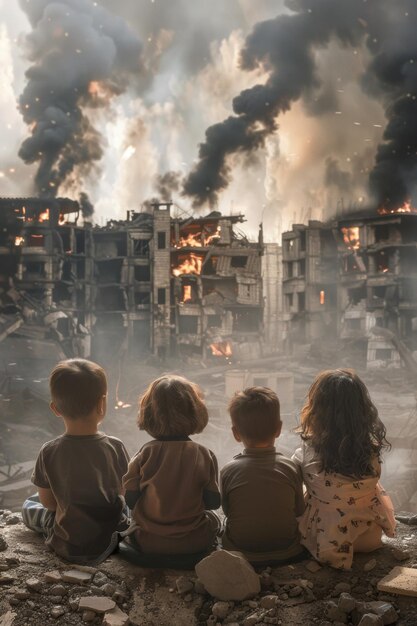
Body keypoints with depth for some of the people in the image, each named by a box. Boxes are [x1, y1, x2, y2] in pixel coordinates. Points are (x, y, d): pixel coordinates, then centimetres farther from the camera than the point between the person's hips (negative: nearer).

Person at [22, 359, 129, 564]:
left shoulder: (48, 452, -17)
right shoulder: (115, 447, -18)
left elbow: (47, 502, -5)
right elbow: (123, 489, -4)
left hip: (66, 547, 0)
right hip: (106, 544, 1)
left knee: (29, 505, 25)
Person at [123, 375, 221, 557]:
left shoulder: (144, 454, -11)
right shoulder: (205, 456, -12)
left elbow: (130, 500, -6)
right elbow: (214, 502, -6)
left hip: (148, 544, 1)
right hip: (195, 543, -1)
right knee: (213, 519, 30)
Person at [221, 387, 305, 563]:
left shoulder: (228, 471, -15)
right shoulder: (290, 468, -14)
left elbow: (226, 510, -1)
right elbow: (300, 509, -1)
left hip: (239, 552, 0)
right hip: (288, 553, 1)